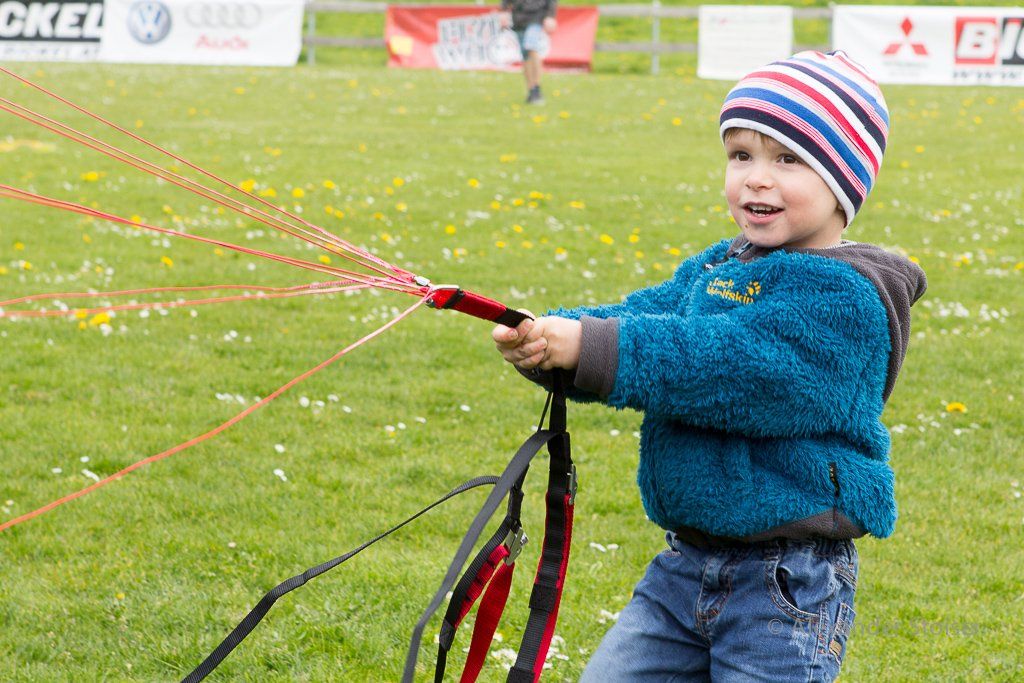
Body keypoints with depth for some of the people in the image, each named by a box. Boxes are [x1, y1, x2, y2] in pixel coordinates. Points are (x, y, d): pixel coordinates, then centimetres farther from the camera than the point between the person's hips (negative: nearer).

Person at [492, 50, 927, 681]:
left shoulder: (843, 297, -17)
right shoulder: (716, 270, 11)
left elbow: (723, 365, -27)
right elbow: (646, 315, 0)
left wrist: (587, 347, -30)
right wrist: (549, 340, -21)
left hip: (787, 588, -8)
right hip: (686, 567, 8)